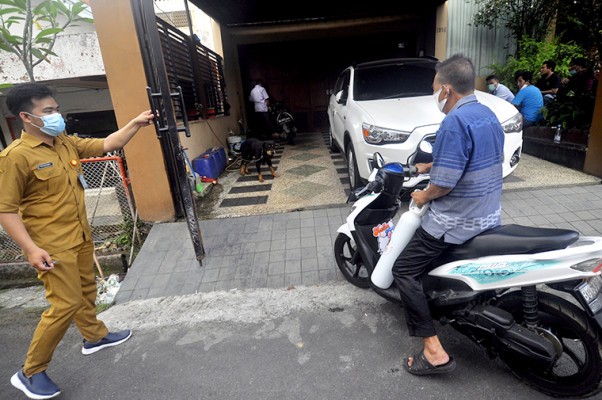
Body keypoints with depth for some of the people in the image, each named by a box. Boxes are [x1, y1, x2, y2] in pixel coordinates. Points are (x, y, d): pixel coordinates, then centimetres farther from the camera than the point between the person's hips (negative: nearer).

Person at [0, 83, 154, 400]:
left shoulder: (67, 143, 4)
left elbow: (108, 145, 10)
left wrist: (135, 124, -2)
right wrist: (31, 249, -24)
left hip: (81, 236, 8)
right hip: (52, 245, -7)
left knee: (85, 290, 22)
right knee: (66, 304, -4)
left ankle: (95, 336, 44)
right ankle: (31, 373, 17)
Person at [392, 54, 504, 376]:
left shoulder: (455, 121, -22)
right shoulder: (489, 115, 8)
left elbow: (445, 182, -24)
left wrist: (424, 196, -5)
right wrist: (428, 167, 23)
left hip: (457, 220, -10)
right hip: (488, 216, 10)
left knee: (404, 271, -3)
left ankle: (434, 351, -1)